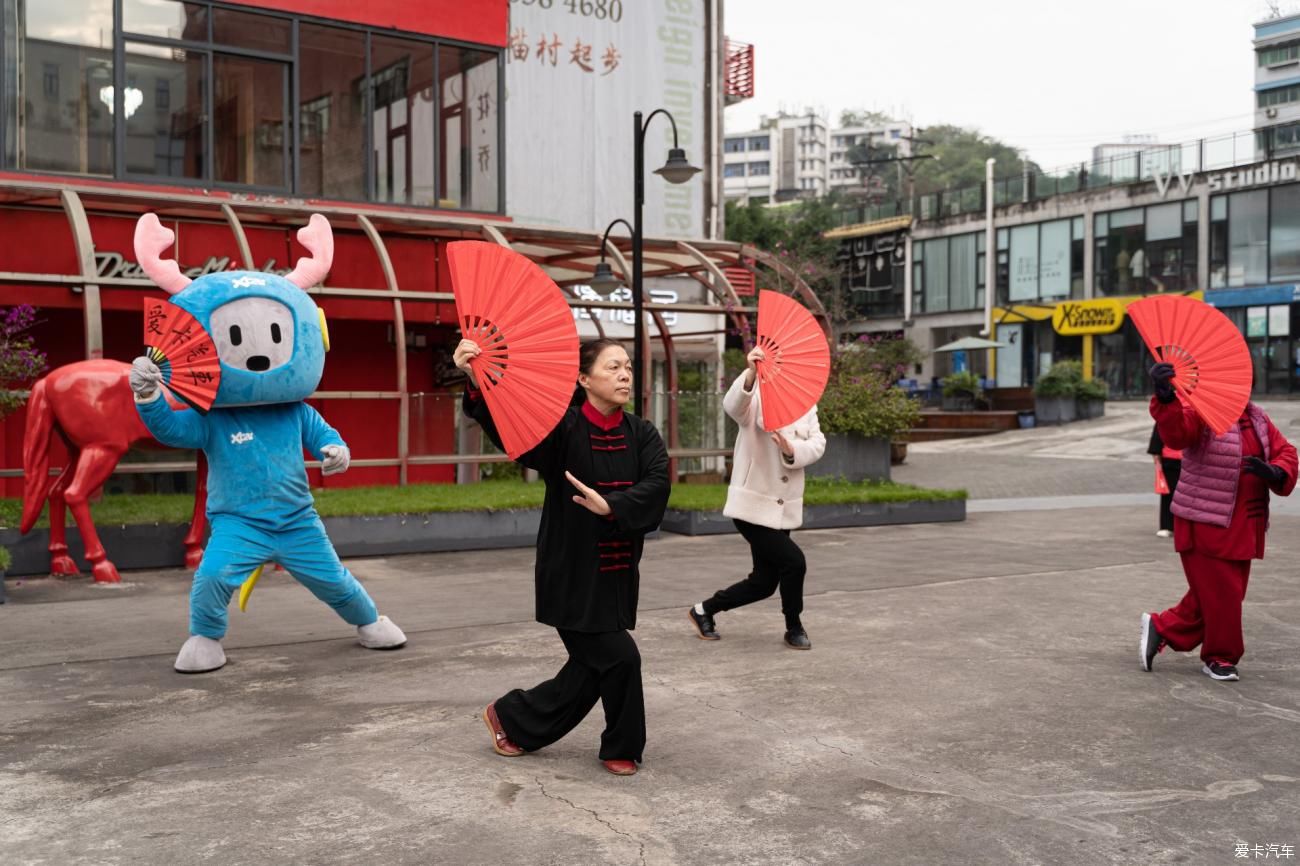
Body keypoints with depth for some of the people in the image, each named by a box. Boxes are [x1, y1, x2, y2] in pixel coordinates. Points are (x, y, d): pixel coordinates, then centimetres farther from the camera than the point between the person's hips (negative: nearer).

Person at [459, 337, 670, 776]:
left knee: (590, 668, 13)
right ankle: (622, 748, 19)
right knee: (619, 657, -7)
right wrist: (476, 382, -45)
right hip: (571, 573, -6)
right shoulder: (563, 427, -12)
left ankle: (512, 718, 35)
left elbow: (657, 484, -13)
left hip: (616, 572, 6)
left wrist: (610, 505, -30)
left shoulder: (642, 434, 2)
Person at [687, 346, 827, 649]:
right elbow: (733, 405, -32)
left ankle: (704, 610, 32)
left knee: (764, 583, 11)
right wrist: (751, 373, -52)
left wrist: (792, 450, -24)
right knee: (793, 561, -16)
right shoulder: (756, 397, -9)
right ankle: (794, 628, 9)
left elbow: (817, 443, -2)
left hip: (784, 508, 7)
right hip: (753, 505, -7)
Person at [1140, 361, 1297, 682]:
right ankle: (1220, 657, 18)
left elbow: (1286, 452, 11)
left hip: (1242, 528, 8)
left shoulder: (1257, 417, 12)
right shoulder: (1199, 411, -11)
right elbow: (1176, 432, -33)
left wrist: (1274, 472, -13)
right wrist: (1166, 399, -54)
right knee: (1220, 594, -2)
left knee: (1229, 595, 13)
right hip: (1205, 524, -7)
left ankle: (1161, 628, 26)